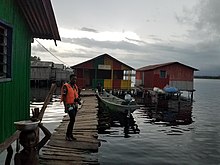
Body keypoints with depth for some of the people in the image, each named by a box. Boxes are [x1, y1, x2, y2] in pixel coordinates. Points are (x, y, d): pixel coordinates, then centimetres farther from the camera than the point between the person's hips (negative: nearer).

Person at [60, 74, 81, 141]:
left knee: (72, 120, 12)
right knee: (72, 120, -13)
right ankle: (67, 135, -2)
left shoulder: (75, 87, 13)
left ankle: (70, 135, 21)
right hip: (69, 105, -7)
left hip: (75, 105, 8)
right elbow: (64, 97, -12)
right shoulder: (66, 86, -10)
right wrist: (65, 107, -17)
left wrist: (78, 99, -2)